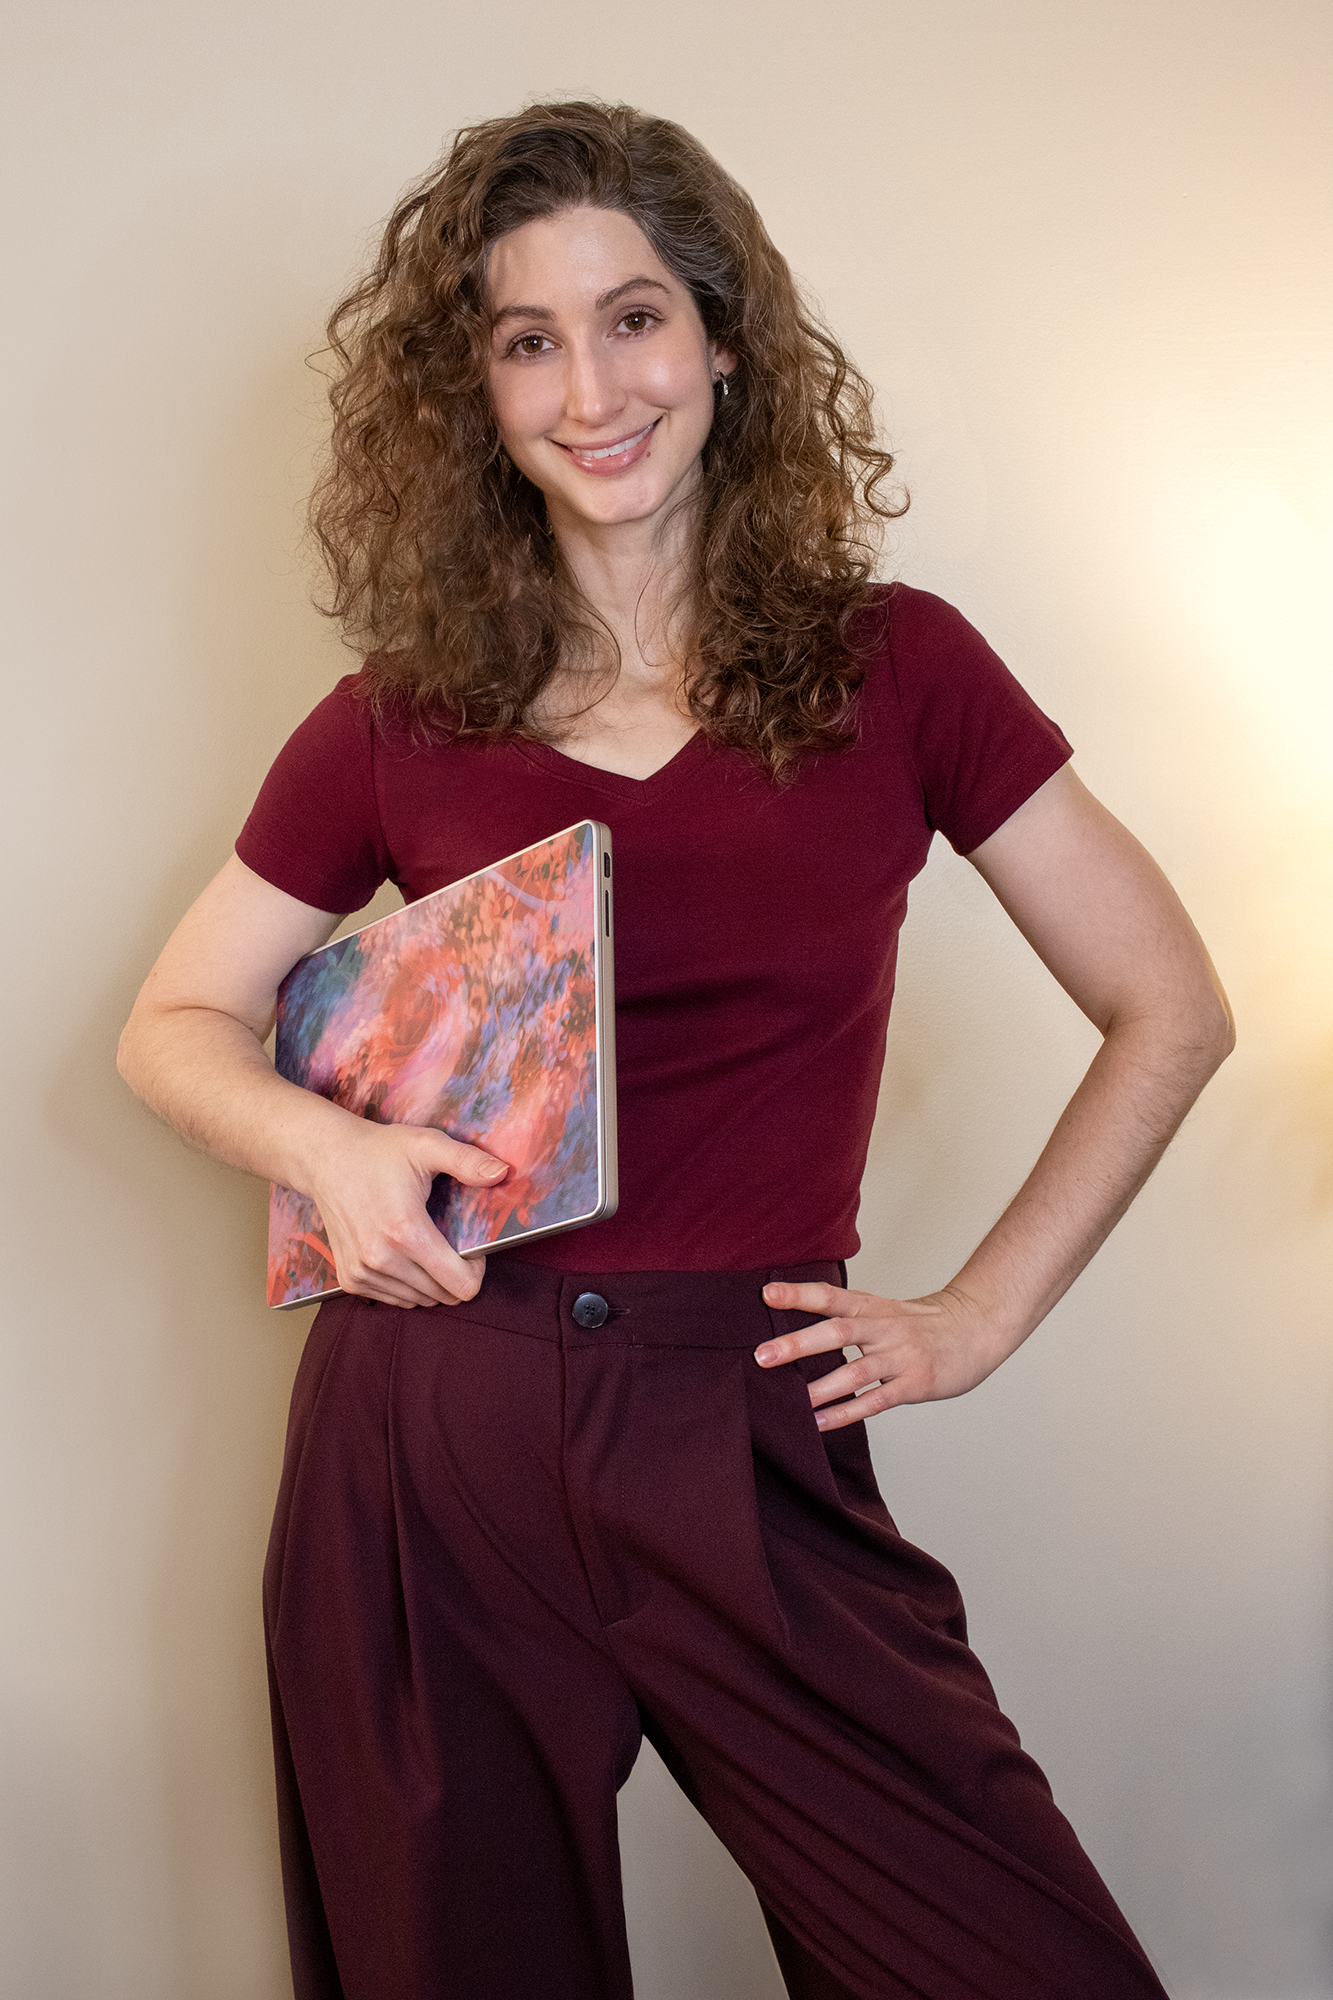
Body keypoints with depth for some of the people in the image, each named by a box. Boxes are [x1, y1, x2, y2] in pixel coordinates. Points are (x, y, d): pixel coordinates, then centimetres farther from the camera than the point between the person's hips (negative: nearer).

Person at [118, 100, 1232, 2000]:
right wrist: (328, 1145, -8)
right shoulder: (402, 721, 3)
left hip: (749, 1457, -1)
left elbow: (1169, 1012, 6)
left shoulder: (892, 668, 1)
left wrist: (976, 1316, 1)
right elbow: (176, 1023, 13)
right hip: (426, 1442, 1)